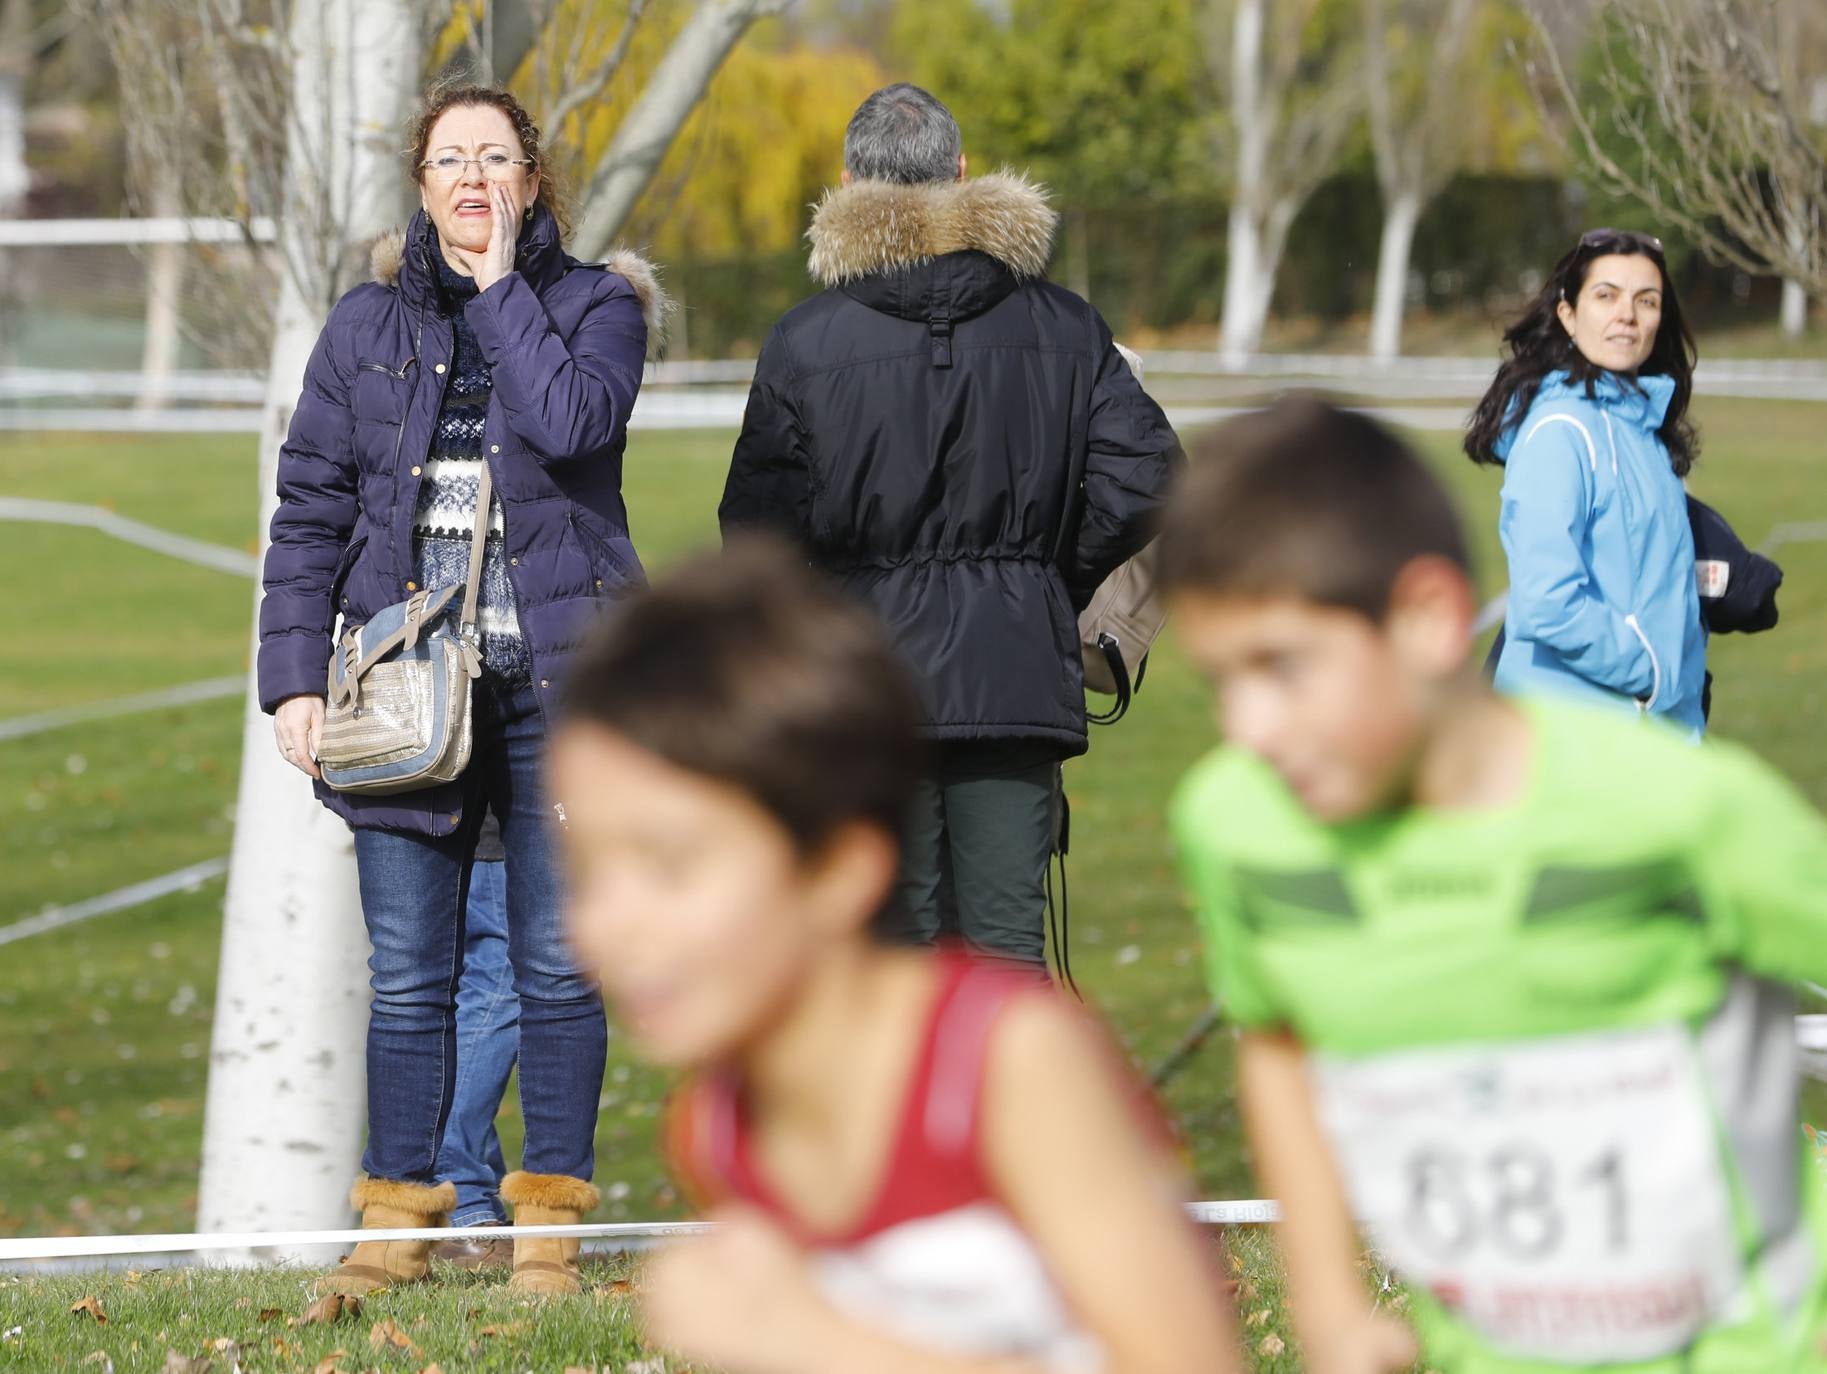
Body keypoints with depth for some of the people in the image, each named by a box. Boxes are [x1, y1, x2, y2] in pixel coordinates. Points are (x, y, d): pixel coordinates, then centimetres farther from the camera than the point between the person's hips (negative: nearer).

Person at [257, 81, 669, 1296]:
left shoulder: (596, 307, 4)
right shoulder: (367, 328, 10)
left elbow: (574, 420, -18)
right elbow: (309, 512, 8)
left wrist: (502, 288, -8)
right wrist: (296, 677, -1)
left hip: (558, 683, -2)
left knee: (559, 967, 1)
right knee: (408, 976, 3)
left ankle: (548, 1225, 8)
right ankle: (398, 1223, 9)